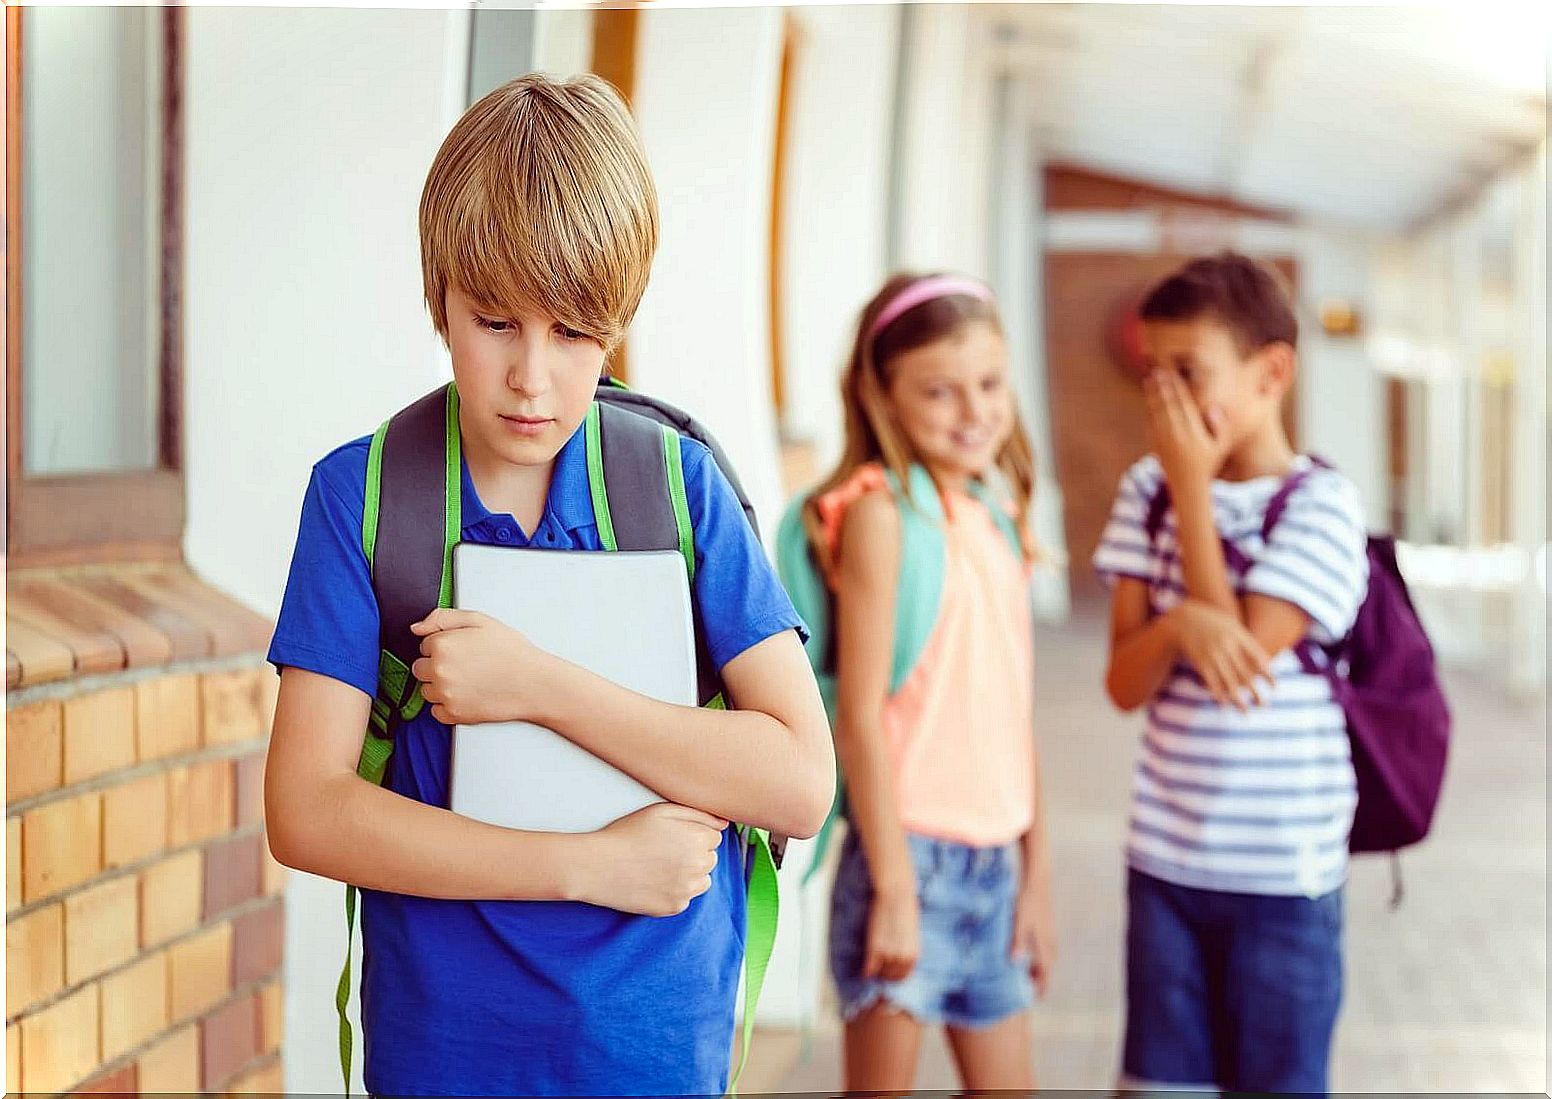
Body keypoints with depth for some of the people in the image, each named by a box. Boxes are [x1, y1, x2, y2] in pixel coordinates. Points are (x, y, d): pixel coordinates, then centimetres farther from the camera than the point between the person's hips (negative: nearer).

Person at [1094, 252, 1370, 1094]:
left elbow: (1244, 655, -17)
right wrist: (1181, 626, -24)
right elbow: (1126, 683, 0)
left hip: (1284, 872, -4)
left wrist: (1194, 488, -13)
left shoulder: (1320, 503, -9)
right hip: (1165, 858, 4)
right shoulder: (1148, 490, 3)